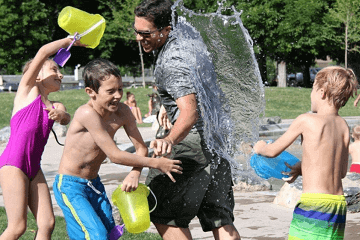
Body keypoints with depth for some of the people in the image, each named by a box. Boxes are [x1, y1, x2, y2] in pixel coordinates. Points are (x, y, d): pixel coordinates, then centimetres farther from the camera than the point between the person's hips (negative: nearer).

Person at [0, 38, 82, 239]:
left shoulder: (56, 106, 19)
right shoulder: (27, 90, 4)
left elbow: (66, 120, -3)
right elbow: (43, 52, -6)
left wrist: (61, 114, -24)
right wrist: (69, 40, 3)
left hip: (34, 167, 7)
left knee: (48, 223, -2)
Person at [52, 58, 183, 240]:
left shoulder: (122, 112, -6)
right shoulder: (87, 114, -27)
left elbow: (141, 148, 2)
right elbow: (114, 155, -26)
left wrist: (134, 174, -20)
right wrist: (156, 163, -22)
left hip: (94, 184, 7)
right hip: (70, 186, -7)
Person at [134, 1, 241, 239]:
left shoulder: (173, 61, -21)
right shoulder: (184, 34, 10)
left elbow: (190, 112, -34)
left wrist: (170, 139, -50)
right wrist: (169, 104, 32)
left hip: (196, 138, -10)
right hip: (217, 134, 10)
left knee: (163, 213, -3)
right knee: (220, 219, 8)